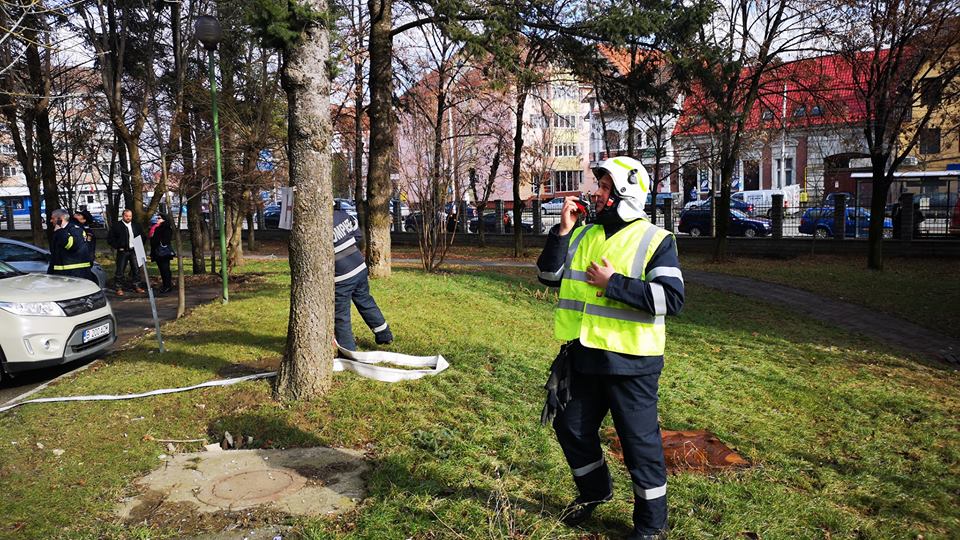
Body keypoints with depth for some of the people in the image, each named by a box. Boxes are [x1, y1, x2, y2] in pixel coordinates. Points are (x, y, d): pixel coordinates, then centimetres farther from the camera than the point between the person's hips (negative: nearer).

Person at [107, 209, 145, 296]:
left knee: (136, 269, 6)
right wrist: (117, 247, -8)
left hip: (134, 250, 4)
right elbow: (110, 239, 0)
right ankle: (119, 288, 3)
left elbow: (142, 236, 22)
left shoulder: (136, 226, 11)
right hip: (122, 251, -4)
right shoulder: (116, 226, -1)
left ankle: (136, 286, 16)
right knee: (120, 270, -2)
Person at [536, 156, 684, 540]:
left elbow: (672, 299, -20)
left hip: (629, 362, -6)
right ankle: (594, 490, 45)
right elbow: (549, 276, 4)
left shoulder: (656, 241, -10)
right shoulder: (583, 235, 9)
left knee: (640, 442, 6)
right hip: (582, 357, 6)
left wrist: (613, 283, -22)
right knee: (572, 428, 19)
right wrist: (562, 231, -7)